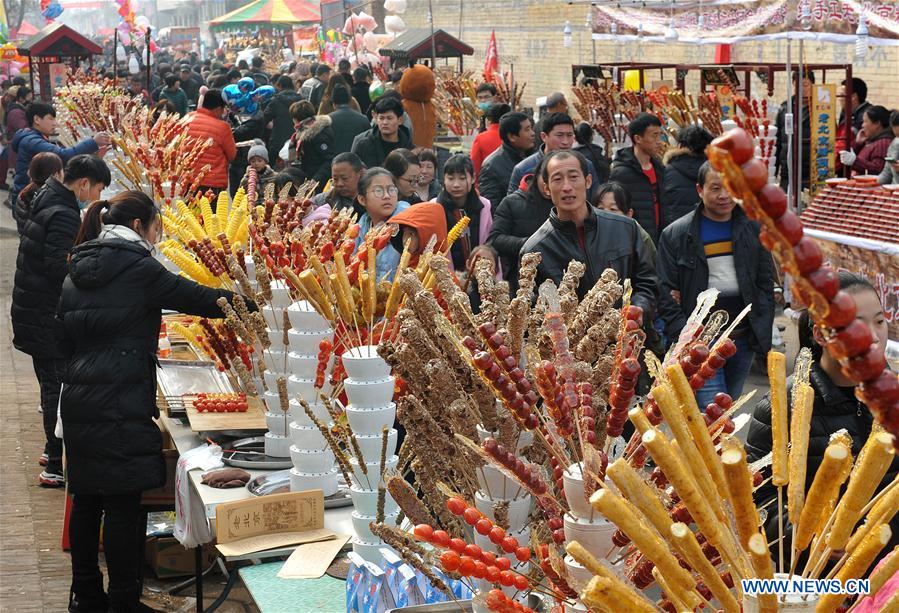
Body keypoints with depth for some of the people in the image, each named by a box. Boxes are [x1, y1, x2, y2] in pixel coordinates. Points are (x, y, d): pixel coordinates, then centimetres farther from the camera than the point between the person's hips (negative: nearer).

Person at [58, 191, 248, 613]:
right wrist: (251, 301, 5)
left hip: (78, 401, 8)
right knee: (123, 506, -1)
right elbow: (195, 298, -6)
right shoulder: (137, 268, -9)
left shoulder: (76, 273, 13)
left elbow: (64, 336, 19)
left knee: (86, 500, 15)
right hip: (120, 406, -8)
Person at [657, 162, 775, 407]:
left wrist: (762, 332, -1)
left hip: (744, 341, 4)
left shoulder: (753, 229, 9)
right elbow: (666, 293, -4)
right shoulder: (675, 235, -2)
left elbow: (766, 283, 11)